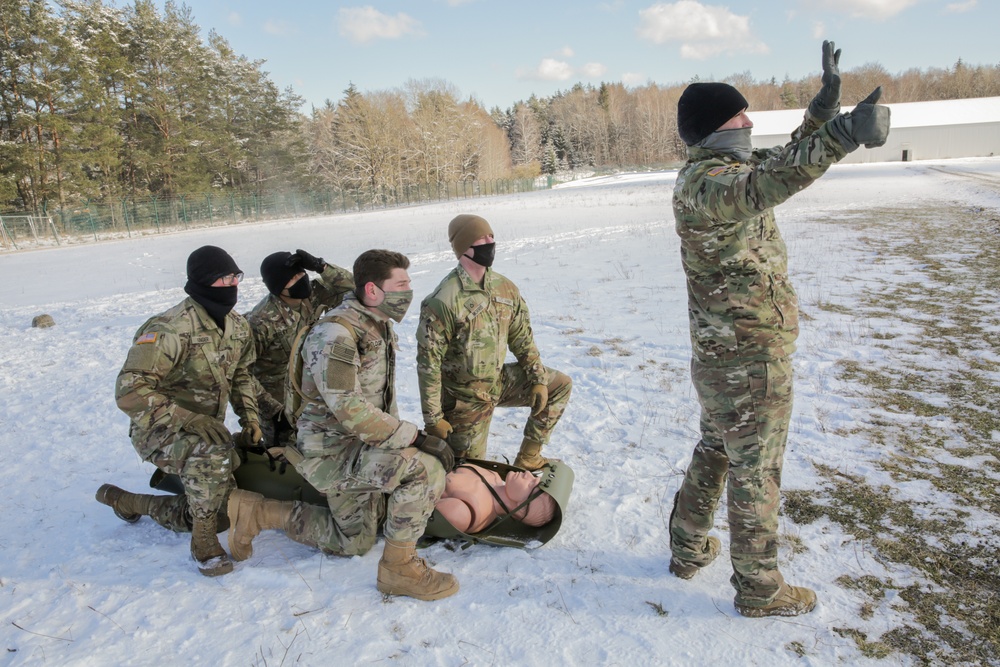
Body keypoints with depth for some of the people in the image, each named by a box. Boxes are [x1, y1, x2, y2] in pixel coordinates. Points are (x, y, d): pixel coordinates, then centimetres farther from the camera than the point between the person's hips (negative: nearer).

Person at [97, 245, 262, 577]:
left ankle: (125, 501, 29)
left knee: (221, 511, 11)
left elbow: (241, 374, 14)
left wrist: (250, 413, -1)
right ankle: (204, 544, -20)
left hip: (204, 431, 8)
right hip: (158, 430, -8)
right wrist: (189, 419, -37)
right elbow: (130, 392, -29)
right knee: (214, 450, -40)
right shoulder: (171, 329, -25)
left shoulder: (238, 326, -2)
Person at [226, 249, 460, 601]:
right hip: (330, 451, -10)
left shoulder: (381, 325, 5)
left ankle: (257, 512, 27)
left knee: (354, 542, 22)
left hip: (360, 447, 10)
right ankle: (399, 567, -9)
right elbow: (351, 411, -30)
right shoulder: (335, 334, -25)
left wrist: (395, 435, 11)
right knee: (426, 469, -28)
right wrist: (415, 437, -29)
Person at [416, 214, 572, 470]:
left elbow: (522, 338, 6)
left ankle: (527, 458, 13)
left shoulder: (505, 289, -5)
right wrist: (433, 420, -18)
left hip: (500, 381, 6)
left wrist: (538, 380, 0)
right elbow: (428, 364, -21)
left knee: (560, 385, 5)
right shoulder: (442, 302, -26)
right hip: (466, 398, -6)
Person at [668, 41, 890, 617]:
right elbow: (758, 189, -46)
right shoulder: (705, 182, -22)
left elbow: (784, 162, 25)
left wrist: (825, 104, 17)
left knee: (714, 451, 23)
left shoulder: (725, 169, 10)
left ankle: (690, 549, 39)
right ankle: (760, 589, 23)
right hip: (752, 359, -10)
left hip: (719, 354, 10)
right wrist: (838, 137, -56)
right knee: (756, 472, 5)